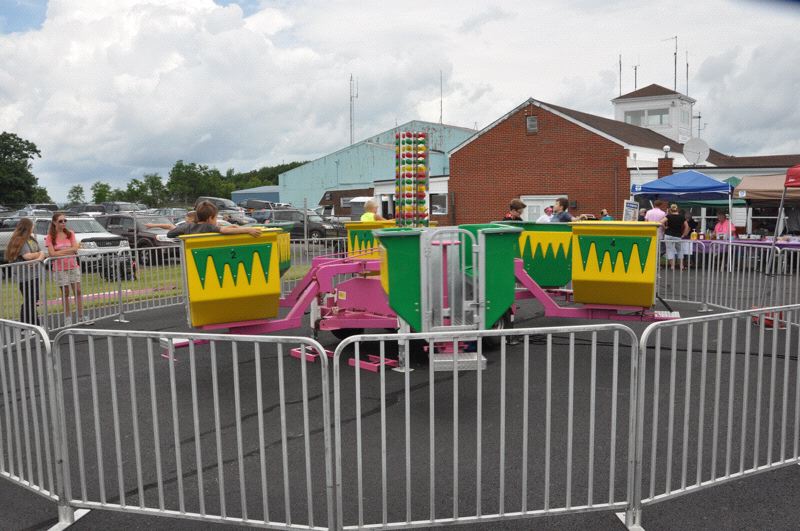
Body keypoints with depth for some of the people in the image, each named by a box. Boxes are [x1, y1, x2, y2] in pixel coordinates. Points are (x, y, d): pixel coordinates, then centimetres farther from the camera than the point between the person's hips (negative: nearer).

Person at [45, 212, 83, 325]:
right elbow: (52, 253, -13)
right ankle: (67, 318, 11)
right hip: (60, 268, -2)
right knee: (65, 294, 4)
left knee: (78, 291, 2)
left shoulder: (70, 233, 4)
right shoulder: (50, 237, -4)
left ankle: (81, 316, 8)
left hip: (73, 266, 2)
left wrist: (59, 251, -12)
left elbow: (75, 249, -6)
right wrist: (68, 251, -12)